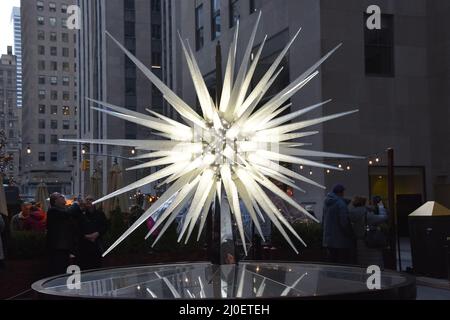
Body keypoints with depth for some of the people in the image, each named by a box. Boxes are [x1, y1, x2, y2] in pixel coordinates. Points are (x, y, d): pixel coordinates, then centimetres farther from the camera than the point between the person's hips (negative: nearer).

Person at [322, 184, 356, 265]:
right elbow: (344, 222, -19)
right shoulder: (341, 203, -15)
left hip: (328, 240, 8)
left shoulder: (327, 203, 11)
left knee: (332, 263, 12)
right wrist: (352, 236, -9)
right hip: (341, 241, -8)